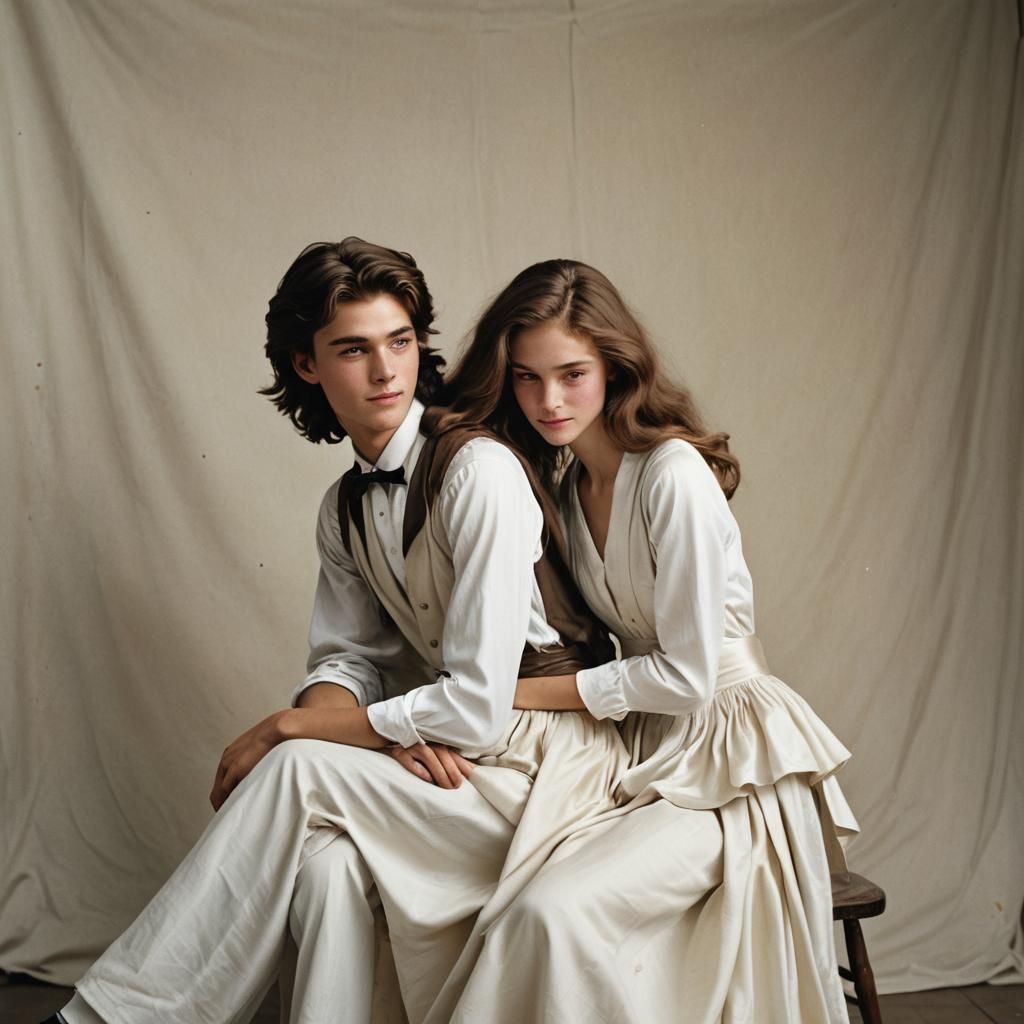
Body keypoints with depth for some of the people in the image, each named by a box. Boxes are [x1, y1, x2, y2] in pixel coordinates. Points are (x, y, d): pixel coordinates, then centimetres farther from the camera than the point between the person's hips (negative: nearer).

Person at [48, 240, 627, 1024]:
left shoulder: (478, 469, -19)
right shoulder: (344, 509, 7)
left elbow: (479, 708, -22)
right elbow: (346, 657, 9)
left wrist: (285, 730, -15)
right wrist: (382, 727, -17)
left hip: (549, 753, -6)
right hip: (450, 755, 6)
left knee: (297, 772, -21)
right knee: (325, 848, -25)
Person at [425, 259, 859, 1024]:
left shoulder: (674, 475, -18)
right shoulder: (561, 480, 6)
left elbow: (687, 675, -18)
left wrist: (531, 692, -11)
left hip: (728, 760, -7)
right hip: (644, 751, 7)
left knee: (557, 911, -25)